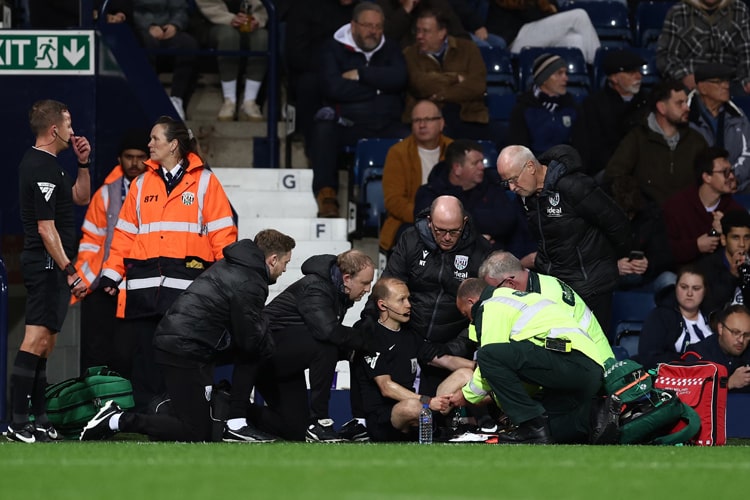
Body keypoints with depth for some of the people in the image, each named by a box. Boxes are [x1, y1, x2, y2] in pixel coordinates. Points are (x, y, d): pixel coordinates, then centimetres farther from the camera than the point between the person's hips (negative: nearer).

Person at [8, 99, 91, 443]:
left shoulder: (43, 164, 16)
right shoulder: (42, 169, -16)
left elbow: (80, 197, 27)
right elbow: (46, 227, -21)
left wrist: (83, 163, 13)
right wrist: (70, 271, -22)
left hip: (48, 267, 11)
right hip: (48, 264, -11)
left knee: (45, 343, 13)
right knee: (36, 340, -14)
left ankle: (38, 420, 17)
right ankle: (18, 423, -18)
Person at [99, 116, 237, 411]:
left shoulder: (203, 181, 5)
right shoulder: (142, 184, 16)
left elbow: (221, 232, 1)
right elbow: (125, 232, 15)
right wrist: (111, 273, 7)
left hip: (187, 282, -4)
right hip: (144, 283, 4)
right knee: (142, 352, 0)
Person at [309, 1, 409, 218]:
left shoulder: (390, 50, 18)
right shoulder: (335, 49, 9)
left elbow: (399, 78, -4)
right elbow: (333, 88, -9)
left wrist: (360, 75, -7)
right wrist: (377, 88, -2)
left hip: (387, 126, 1)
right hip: (348, 125, -1)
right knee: (324, 127, -33)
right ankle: (326, 195, -32)